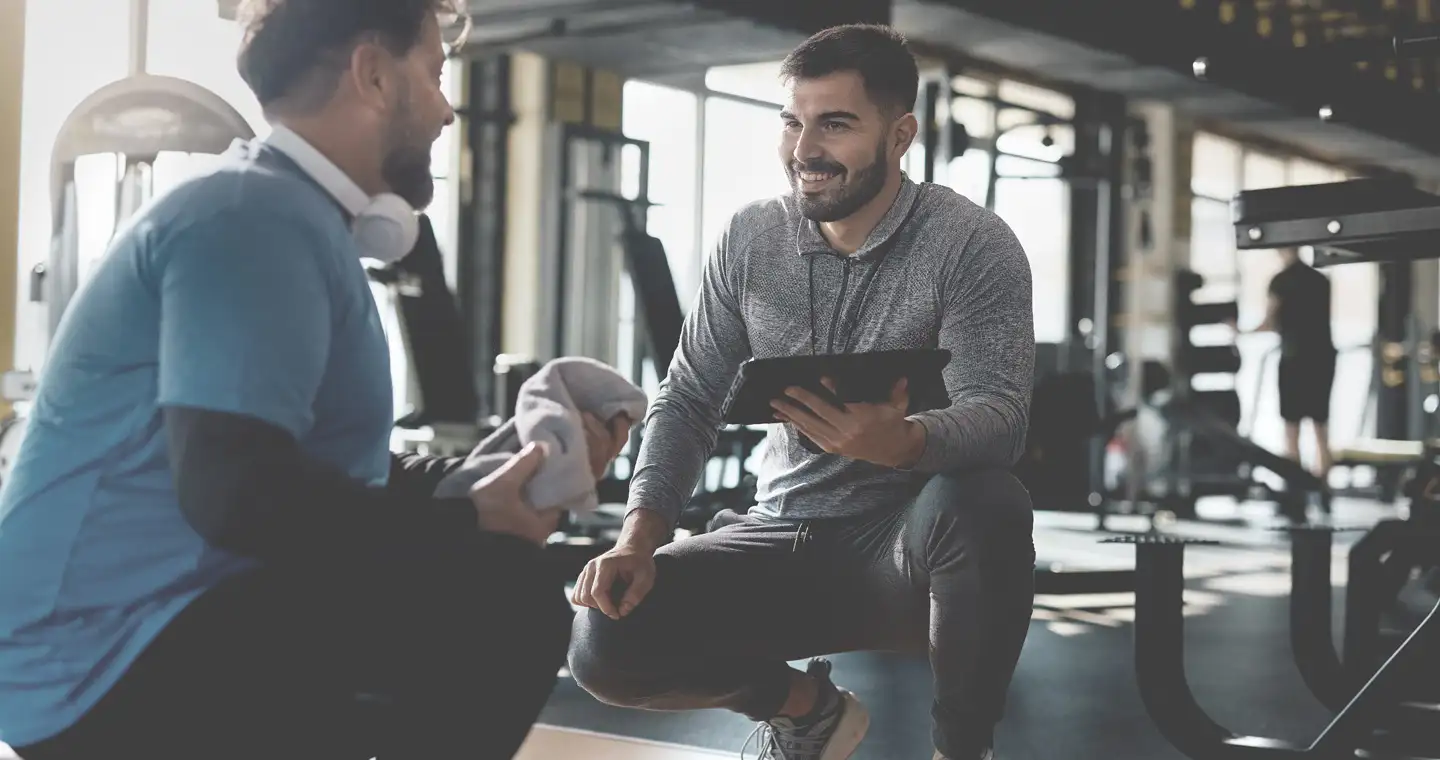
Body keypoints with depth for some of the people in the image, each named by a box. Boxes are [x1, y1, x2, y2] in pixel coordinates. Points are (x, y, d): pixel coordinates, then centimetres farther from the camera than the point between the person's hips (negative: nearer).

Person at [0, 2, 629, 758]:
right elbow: (234, 490, -28)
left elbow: (341, 470, 19)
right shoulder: (256, 215, -16)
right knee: (501, 599, -24)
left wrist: (512, 473, 13)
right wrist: (468, 519, -18)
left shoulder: (290, 216, 16)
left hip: (161, 638, 11)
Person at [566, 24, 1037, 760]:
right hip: (783, 540, 4)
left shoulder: (974, 244, -11)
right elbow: (688, 399, 4)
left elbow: (998, 414, -23)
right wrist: (639, 537, -12)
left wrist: (900, 442, -47)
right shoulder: (749, 239, 1)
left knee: (982, 505, -39)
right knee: (606, 642, -18)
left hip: (909, 544, -4)